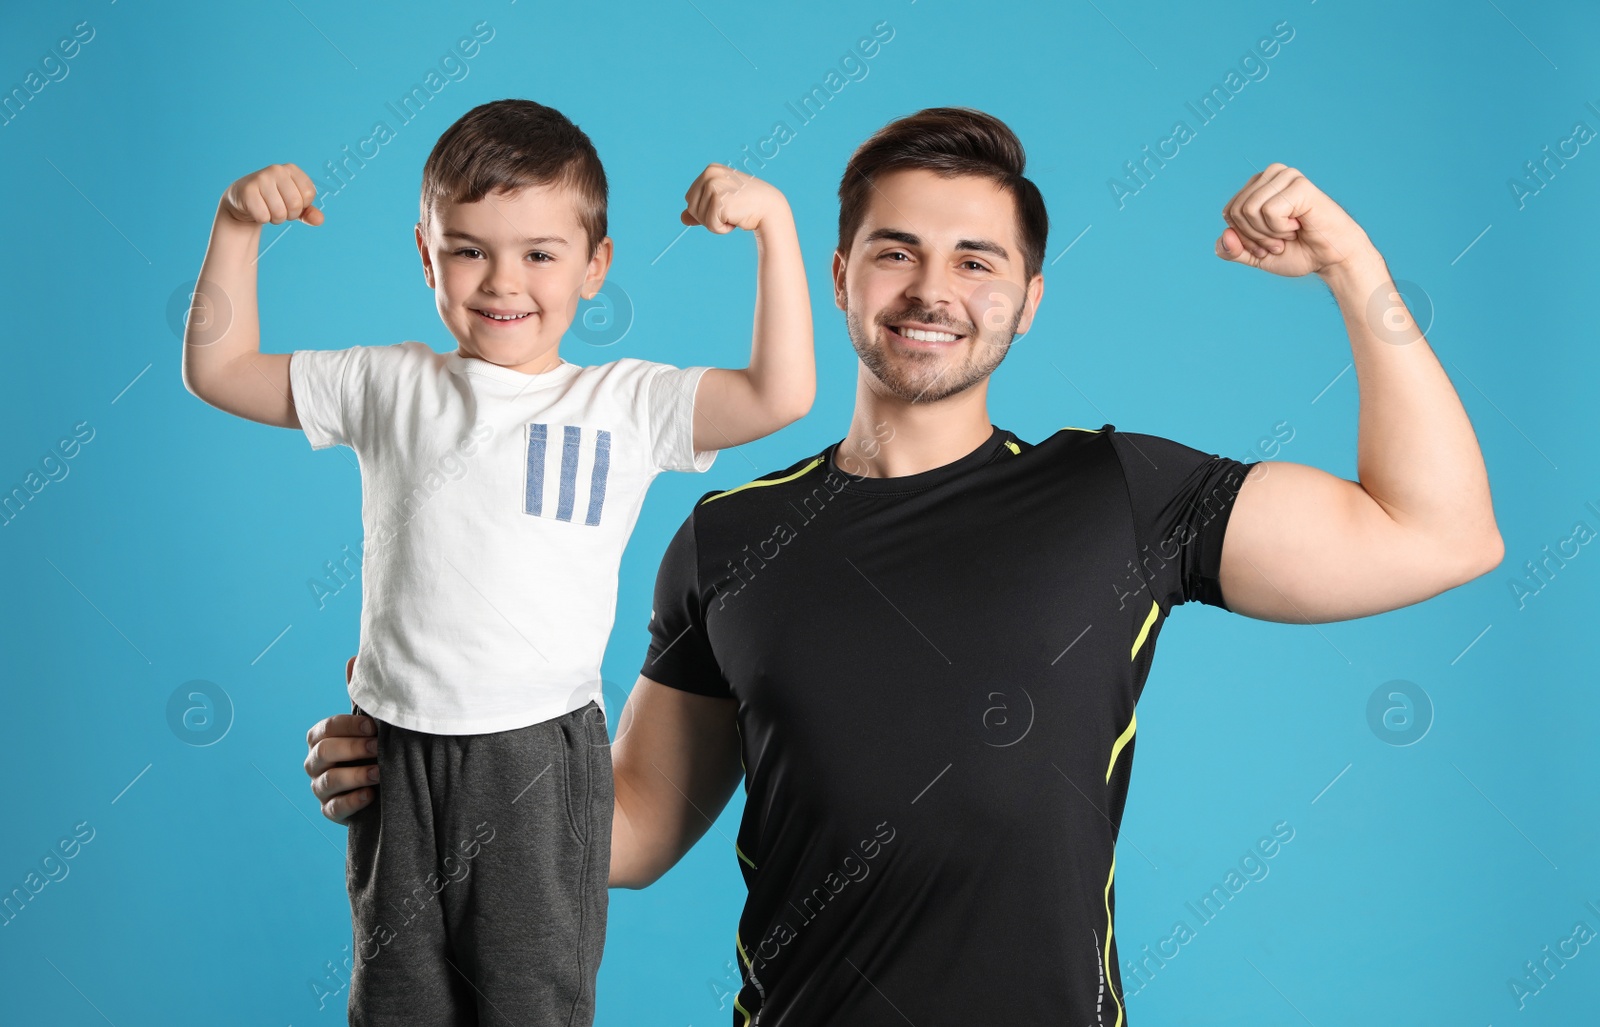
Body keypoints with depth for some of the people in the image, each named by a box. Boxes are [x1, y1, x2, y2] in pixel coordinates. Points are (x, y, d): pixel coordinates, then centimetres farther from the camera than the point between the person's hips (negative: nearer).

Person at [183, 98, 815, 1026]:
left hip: (541, 754, -2)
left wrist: (774, 221, -14)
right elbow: (218, 371, 12)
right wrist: (238, 228, 3)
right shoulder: (389, 385, 6)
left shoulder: (627, 405, 0)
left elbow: (782, 395, -10)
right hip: (397, 748, 3)